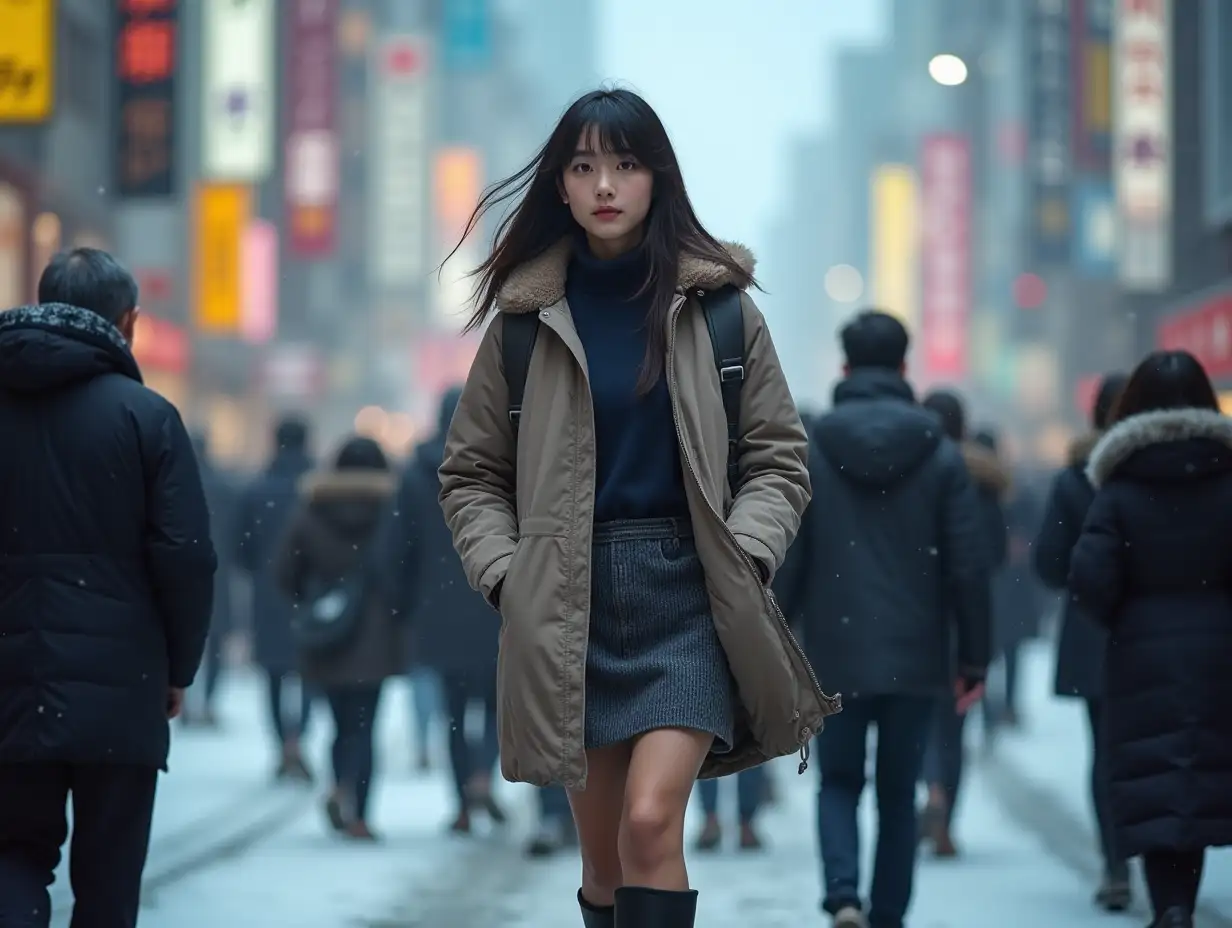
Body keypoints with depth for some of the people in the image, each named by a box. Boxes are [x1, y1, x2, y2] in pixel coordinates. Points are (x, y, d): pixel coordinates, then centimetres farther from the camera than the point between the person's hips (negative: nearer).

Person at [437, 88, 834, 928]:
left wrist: (738, 557, -10)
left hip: (687, 592, -2)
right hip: (570, 604, 2)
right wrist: (505, 575, -4)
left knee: (652, 822, -19)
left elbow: (779, 461, 6)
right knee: (604, 852, 7)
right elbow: (471, 474, 11)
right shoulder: (524, 318, 6)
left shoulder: (719, 306, 3)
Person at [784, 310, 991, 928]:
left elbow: (784, 561, -3)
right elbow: (969, 567, -3)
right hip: (916, 659, 0)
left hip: (836, 654, 0)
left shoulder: (808, 453, -2)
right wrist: (973, 658, 4)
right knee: (898, 795, 12)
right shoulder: (941, 456, -1)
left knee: (839, 783, 12)